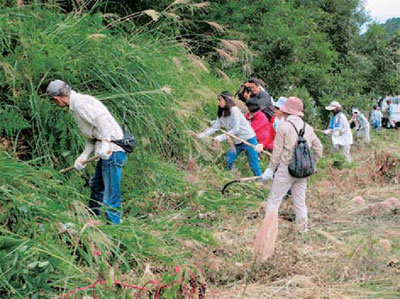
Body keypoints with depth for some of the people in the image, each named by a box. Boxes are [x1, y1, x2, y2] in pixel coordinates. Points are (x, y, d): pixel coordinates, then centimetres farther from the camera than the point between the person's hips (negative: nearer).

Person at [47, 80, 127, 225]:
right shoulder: (76, 106, 20)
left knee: (110, 194, -8)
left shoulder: (80, 102, -13)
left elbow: (102, 119, -26)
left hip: (112, 150, -11)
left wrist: (105, 143, -31)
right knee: (95, 186, 26)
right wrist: (83, 157, 12)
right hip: (107, 152, 11)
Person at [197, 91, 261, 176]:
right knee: (228, 161, 4)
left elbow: (235, 129, -23)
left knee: (253, 164, -4)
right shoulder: (222, 113, 5)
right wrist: (203, 134, -11)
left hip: (248, 140, -8)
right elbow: (215, 127, 1)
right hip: (237, 142, 8)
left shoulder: (234, 110, -19)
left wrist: (221, 137, -24)